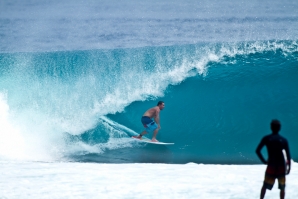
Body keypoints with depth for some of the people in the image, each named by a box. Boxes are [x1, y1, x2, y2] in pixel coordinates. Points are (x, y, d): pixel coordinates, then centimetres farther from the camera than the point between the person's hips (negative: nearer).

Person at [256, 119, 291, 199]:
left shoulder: (266, 138, -1)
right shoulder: (284, 140, -1)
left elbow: (257, 151, -8)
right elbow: (288, 155, -5)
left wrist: (263, 160, 1)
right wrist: (289, 166, 2)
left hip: (271, 166, 0)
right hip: (281, 166, 0)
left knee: (265, 186, 13)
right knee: (282, 187, 10)